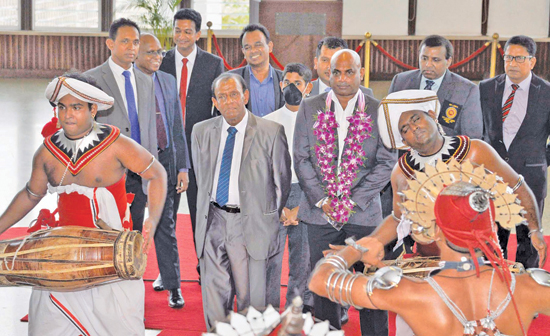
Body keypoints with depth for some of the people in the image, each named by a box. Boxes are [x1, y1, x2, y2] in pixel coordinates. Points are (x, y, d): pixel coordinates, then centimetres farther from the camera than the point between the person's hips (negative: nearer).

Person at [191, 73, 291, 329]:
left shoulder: (271, 132, -5)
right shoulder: (202, 131, 7)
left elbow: (282, 181, 4)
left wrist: (269, 218, 9)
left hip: (250, 224, -3)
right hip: (212, 221, 3)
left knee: (250, 296, 4)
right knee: (214, 293, 5)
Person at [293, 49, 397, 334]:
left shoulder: (378, 112, 2)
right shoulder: (310, 108, 5)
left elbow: (387, 163, -1)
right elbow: (301, 160, 3)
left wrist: (353, 201, -8)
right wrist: (322, 200, -6)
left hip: (364, 212, -1)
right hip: (320, 212, 1)